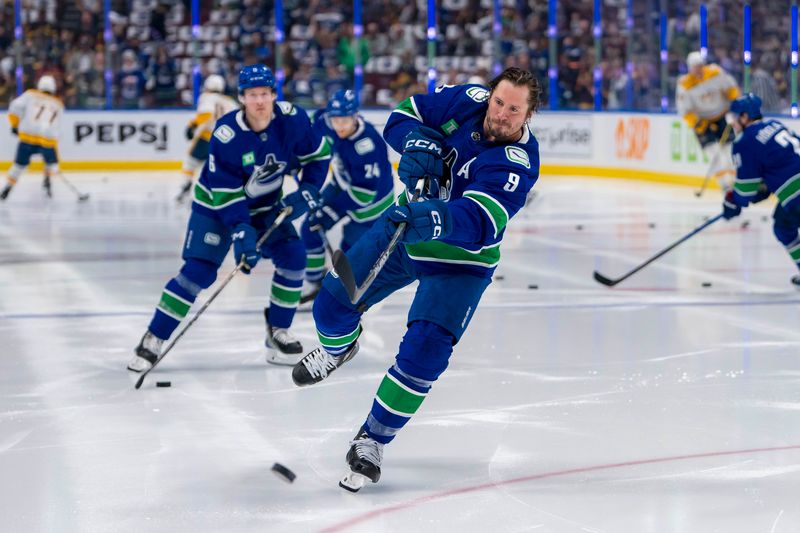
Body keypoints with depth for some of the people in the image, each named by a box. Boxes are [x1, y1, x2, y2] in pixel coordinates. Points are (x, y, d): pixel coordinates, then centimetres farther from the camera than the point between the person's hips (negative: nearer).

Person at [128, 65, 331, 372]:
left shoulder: (292, 120, -19)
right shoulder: (226, 135, -29)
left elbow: (318, 154, -2)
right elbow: (224, 192, -25)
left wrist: (308, 190, -12)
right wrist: (241, 231, -33)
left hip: (266, 205, 4)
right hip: (217, 205, -4)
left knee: (292, 255, -12)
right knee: (198, 270, -15)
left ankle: (278, 331, 6)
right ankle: (153, 340, -7)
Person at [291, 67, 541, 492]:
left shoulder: (518, 162, -28)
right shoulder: (466, 101, -14)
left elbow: (480, 220, -40)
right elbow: (403, 116, -3)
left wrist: (437, 220, -59)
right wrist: (418, 144, -24)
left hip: (460, 259, -5)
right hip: (403, 228, 5)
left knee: (423, 353, -15)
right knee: (333, 301, 5)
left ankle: (372, 440, 3)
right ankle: (338, 347, 42)